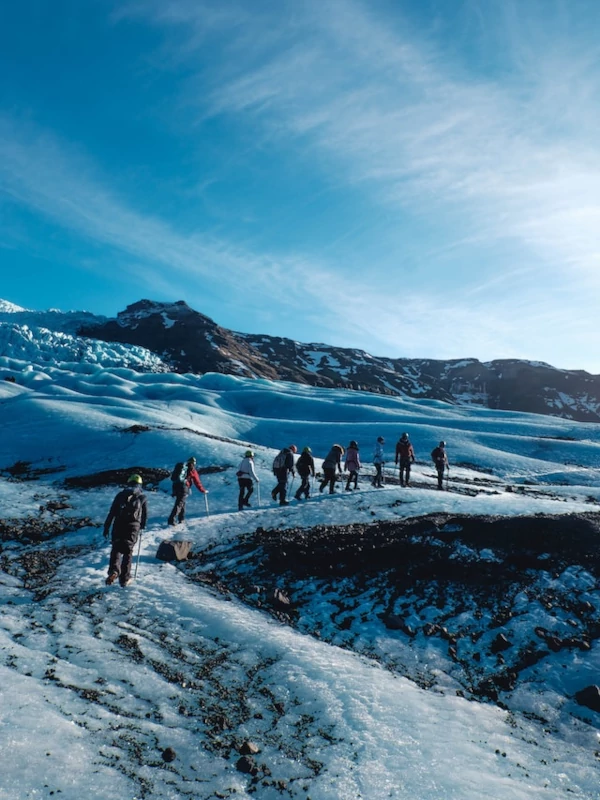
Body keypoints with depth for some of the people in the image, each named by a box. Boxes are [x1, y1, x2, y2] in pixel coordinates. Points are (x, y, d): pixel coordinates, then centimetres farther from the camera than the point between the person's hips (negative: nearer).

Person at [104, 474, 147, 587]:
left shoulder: (120, 494, 12)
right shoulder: (142, 497, 11)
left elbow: (111, 512, 7)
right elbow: (145, 514, 15)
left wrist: (106, 527, 10)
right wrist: (142, 526, 31)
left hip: (118, 525, 0)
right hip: (133, 526, 0)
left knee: (116, 549, 8)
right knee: (128, 552, 8)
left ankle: (113, 570, -17)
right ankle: (124, 578, 8)